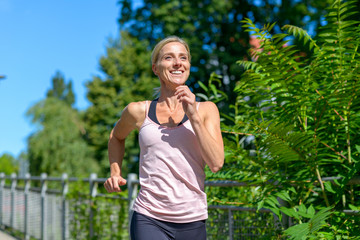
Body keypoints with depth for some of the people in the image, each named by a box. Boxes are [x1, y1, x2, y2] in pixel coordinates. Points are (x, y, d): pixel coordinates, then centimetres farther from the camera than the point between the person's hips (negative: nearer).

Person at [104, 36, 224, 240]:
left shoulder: (206, 110, 5)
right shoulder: (139, 111, 4)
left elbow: (216, 163, -7)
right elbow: (117, 137, 26)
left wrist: (193, 116, -11)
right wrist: (115, 173, 12)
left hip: (192, 222, 2)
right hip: (149, 220, -1)